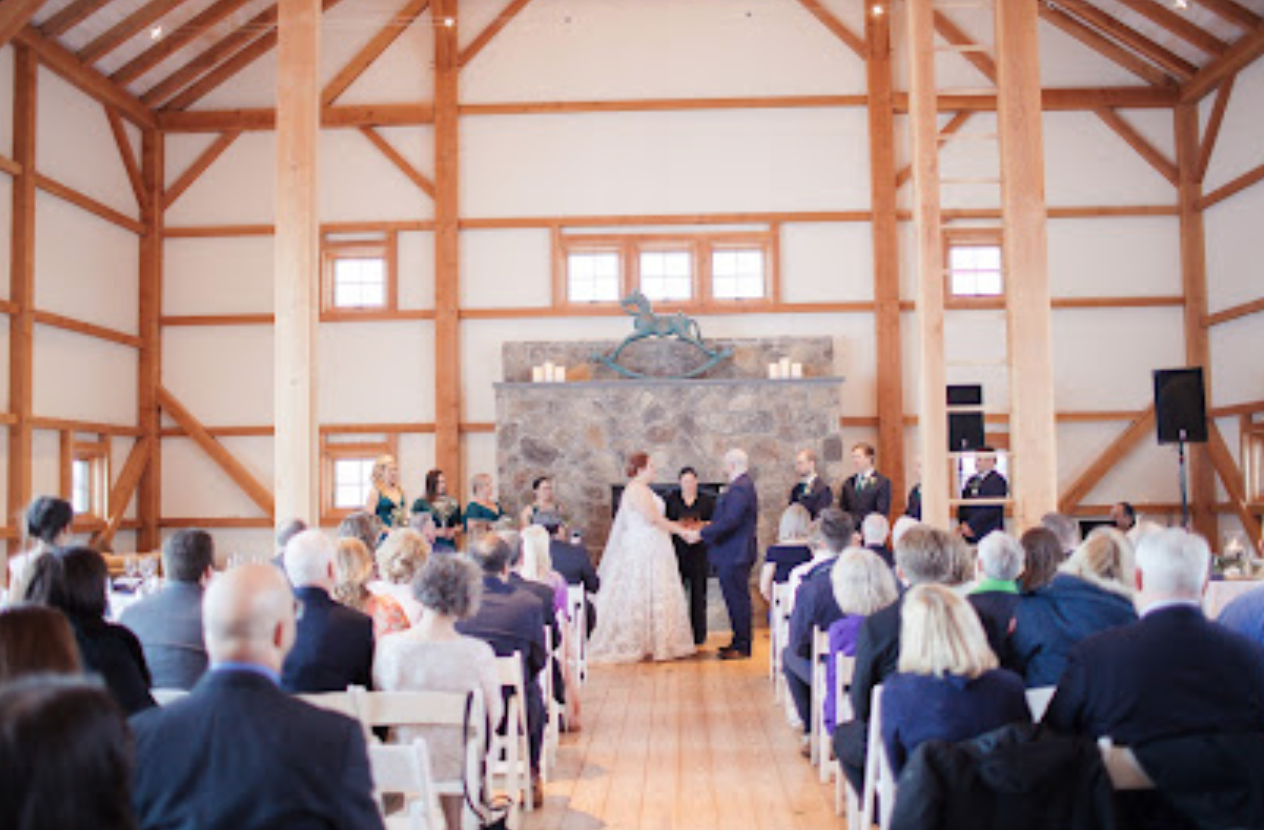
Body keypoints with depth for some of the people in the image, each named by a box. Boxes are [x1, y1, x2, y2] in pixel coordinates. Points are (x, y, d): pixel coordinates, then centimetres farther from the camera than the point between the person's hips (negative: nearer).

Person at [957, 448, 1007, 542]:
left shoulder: (997, 480, -7)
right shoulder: (972, 480, 17)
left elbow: (992, 508, -16)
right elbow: (963, 504, 18)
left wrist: (971, 525, -17)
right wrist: (962, 525, 2)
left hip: (988, 534, -7)